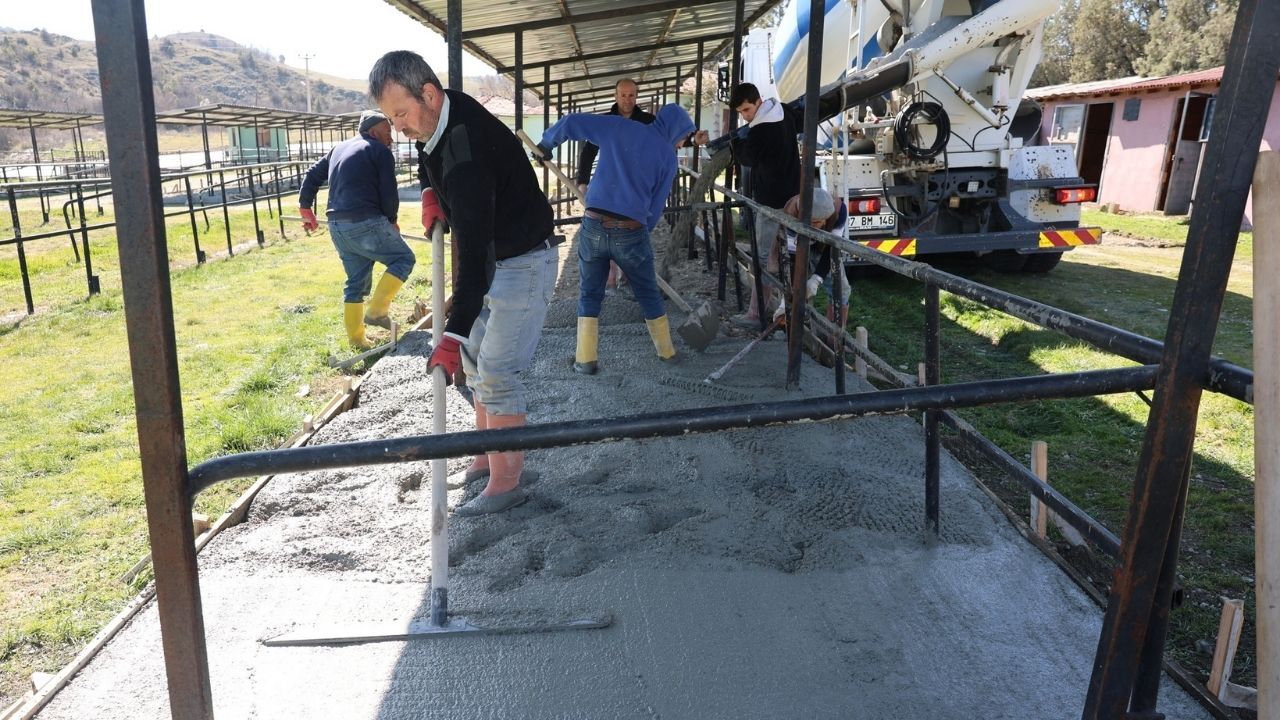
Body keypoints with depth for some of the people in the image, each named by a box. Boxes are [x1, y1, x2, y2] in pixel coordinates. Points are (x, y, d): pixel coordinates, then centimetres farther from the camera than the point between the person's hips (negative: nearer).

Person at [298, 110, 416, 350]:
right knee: (403, 258, 6)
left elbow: (313, 175, 25)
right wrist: (391, 220, 11)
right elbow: (389, 192, -5)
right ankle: (376, 309, -6)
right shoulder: (380, 151, 0)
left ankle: (356, 339, 18)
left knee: (356, 281, 16)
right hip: (365, 223, -8)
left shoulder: (340, 148, 23)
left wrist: (305, 208, 34)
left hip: (337, 225, 8)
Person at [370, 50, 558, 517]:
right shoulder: (437, 118, -3)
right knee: (475, 358, 14)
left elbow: (473, 251, -38)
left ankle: (506, 482, 1)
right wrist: (429, 191, -1)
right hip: (492, 256, 10)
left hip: (523, 262, -10)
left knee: (496, 372, -11)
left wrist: (452, 334, -41)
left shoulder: (466, 153, -32)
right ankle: (487, 457, 26)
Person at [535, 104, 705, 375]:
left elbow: (571, 122, 9)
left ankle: (586, 359, 13)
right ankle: (667, 351, 31)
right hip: (631, 231, -1)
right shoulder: (668, 156, 6)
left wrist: (546, 144, 25)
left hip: (594, 224, 2)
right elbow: (656, 207, 6)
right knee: (648, 293, 18)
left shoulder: (619, 127, 10)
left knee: (590, 293, 16)